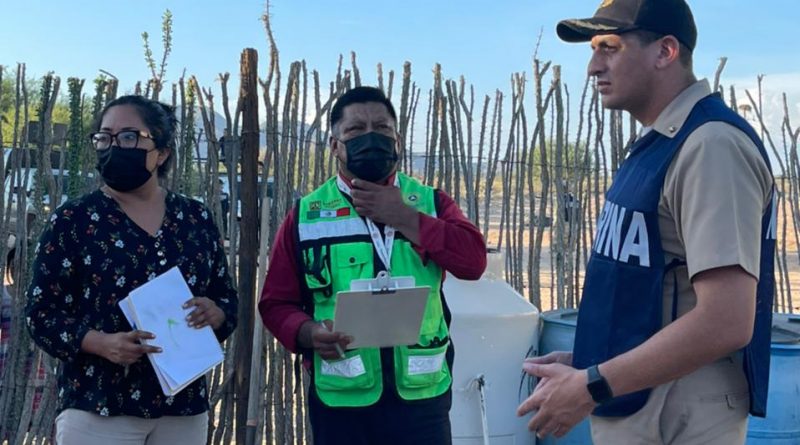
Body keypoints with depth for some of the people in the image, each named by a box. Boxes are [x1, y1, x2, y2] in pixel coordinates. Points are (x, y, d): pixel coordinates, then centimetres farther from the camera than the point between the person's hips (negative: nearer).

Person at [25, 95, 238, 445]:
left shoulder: (196, 218, 6)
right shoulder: (73, 220, -3)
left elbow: (227, 298, 11)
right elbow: (41, 312, -4)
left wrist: (215, 313, -12)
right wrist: (100, 343, -20)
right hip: (98, 408, -3)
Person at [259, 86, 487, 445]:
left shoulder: (430, 202, 7)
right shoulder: (305, 215, 5)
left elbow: (473, 261, -8)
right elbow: (276, 302, 5)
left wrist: (404, 218, -13)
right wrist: (307, 332, -15)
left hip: (421, 394, 1)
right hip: (341, 397, 0)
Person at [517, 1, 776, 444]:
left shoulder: (712, 145, -20)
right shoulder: (657, 142, 9)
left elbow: (724, 322, -27)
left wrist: (591, 386, -22)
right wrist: (588, 360, 9)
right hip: (629, 408, 8)